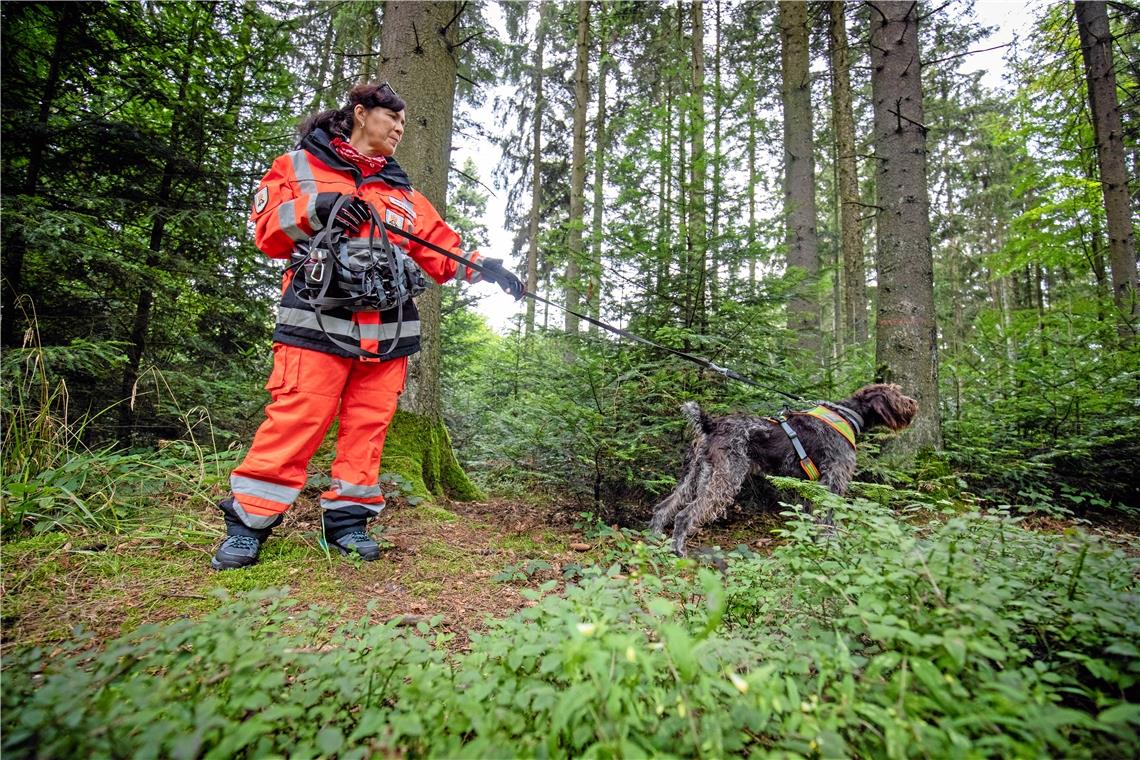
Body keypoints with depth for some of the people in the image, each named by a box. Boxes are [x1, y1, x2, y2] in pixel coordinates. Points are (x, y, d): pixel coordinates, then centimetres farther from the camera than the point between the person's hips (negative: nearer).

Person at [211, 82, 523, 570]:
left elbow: (442, 253, 17)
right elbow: (267, 231, 8)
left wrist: (480, 268, 0)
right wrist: (311, 210, -9)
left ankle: (347, 519, 15)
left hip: (387, 331, 4)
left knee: (368, 424, 2)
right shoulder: (300, 165, 14)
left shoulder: (403, 192, 22)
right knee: (295, 419, -8)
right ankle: (248, 522, 6)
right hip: (317, 321, -3)